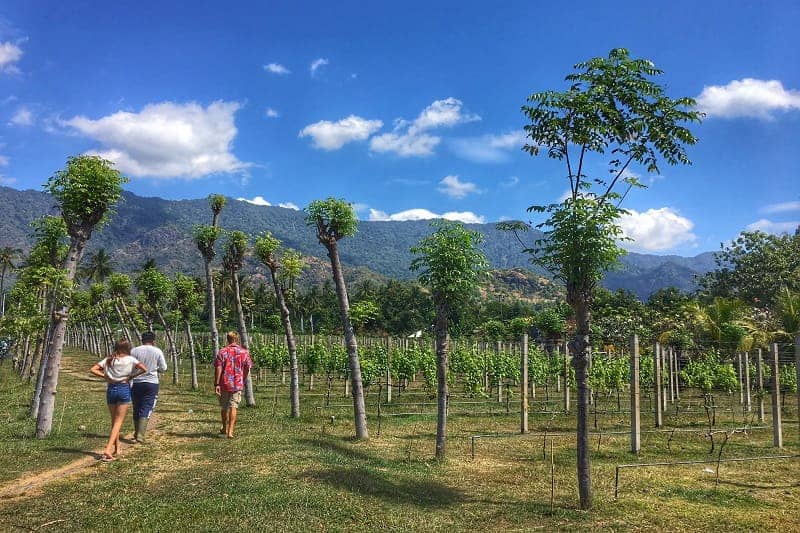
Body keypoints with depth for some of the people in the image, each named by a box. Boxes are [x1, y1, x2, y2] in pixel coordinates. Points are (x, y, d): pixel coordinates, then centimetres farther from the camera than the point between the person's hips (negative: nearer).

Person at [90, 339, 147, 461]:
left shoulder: (109, 360, 5)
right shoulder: (130, 359, -4)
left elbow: (93, 370, -2)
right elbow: (144, 369, -16)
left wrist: (105, 376, 1)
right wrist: (131, 376, -5)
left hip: (111, 389, 3)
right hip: (124, 389, -3)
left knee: (114, 420, 18)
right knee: (118, 421, -1)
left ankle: (116, 448, 27)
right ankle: (108, 450, -14)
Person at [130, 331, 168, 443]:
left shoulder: (134, 351, -2)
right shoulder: (157, 352, -3)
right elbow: (163, 368, 3)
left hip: (136, 383, 2)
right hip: (151, 383, -2)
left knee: (136, 409, 15)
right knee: (146, 409, -1)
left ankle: (137, 433, 25)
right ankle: (140, 435, -11)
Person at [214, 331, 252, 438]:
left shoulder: (222, 352, -5)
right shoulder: (244, 352, 0)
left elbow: (218, 369, -10)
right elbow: (247, 369, 6)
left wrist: (216, 384, -8)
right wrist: (243, 381, 21)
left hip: (224, 383, 0)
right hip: (238, 384, 0)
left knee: (224, 407, 16)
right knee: (233, 407, 2)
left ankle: (225, 428, 33)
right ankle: (230, 431, -6)